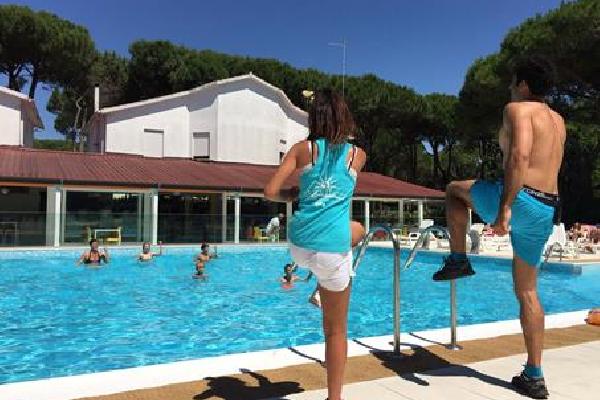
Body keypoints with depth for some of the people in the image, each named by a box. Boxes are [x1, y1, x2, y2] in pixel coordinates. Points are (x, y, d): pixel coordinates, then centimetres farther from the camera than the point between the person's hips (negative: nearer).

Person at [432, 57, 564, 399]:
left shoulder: (518, 109, -4)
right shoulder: (558, 120, 21)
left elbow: (519, 155, -22)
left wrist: (504, 207, -27)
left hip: (521, 200, -8)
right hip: (546, 211, 8)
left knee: (455, 190, 21)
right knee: (527, 291, 14)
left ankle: (458, 260, 16)